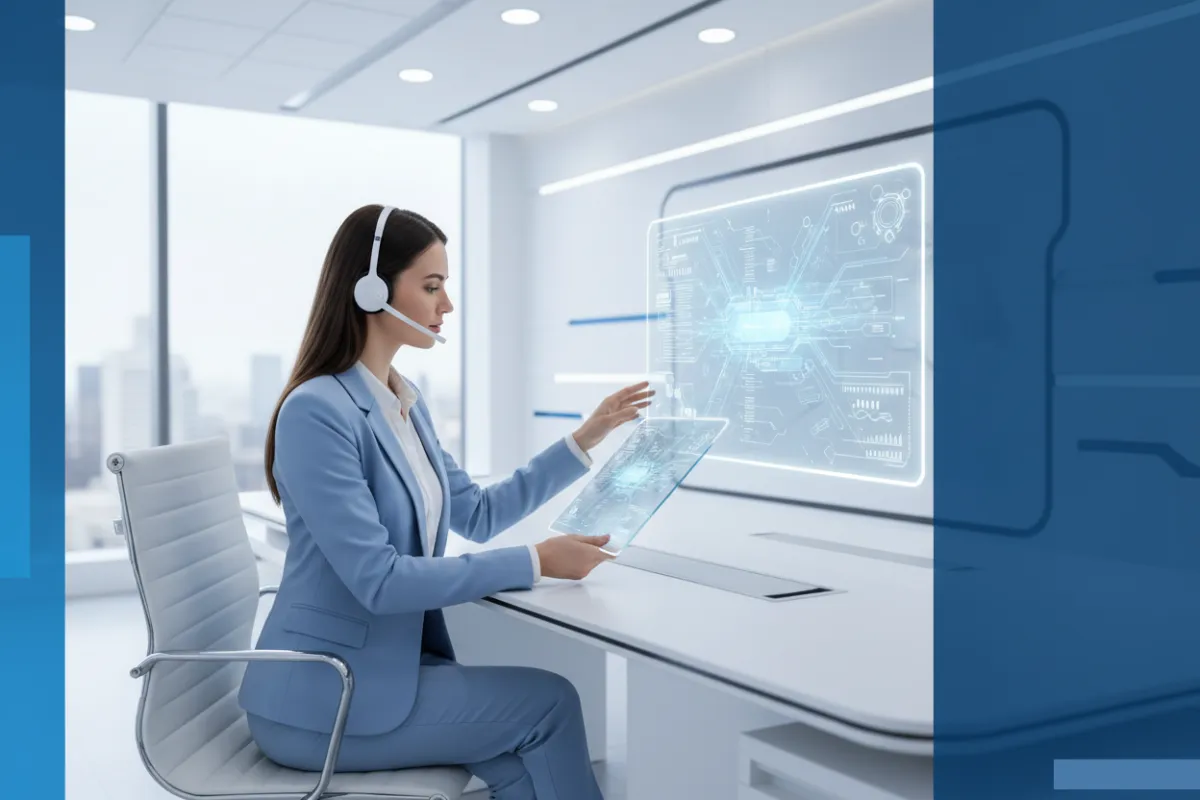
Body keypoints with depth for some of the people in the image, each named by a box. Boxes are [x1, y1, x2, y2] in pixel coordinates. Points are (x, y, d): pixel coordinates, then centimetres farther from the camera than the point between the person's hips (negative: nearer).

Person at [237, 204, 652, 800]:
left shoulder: (404, 403, 7)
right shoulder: (317, 411, -21)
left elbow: (478, 515, 15)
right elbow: (378, 580, -25)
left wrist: (587, 437, 12)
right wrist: (536, 562, -22)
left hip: (391, 665, 7)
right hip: (322, 701, -7)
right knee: (548, 700, -5)